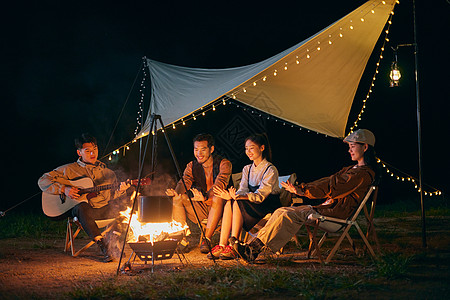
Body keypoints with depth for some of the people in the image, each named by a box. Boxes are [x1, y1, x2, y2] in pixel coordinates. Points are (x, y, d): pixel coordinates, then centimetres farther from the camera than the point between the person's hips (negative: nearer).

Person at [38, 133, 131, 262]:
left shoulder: (108, 173, 20)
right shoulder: (70, 169, 10)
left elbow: (113, 197, 18)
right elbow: (43, 181, 7)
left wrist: (120, 192, -5)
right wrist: (64, 189, -7)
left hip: (104, 211, 3)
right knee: (82, 207, -39)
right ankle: (103, 246, -42)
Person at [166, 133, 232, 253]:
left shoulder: (223, 164, -10)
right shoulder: (192, 166, 5)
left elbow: (220, 184, -27)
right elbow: (184, 182, -12)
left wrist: (205, 196, -46)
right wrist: (176, 192, -36)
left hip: (218, 208, -4)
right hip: (200, 210, 5)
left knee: (218, 198, -37)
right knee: (176, 199, -18)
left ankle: (206, 239, -32)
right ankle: (182, 239, -18)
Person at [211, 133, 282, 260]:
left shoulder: (271, 170, -9)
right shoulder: (247, 169, 14)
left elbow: (260, 195, -21)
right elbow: (243, 190, 0)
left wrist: (238, 197, -37)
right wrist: (232, 196, -24)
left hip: (269, 208, -6)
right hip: (251, 207, 6)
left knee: (237, 203, -31)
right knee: (229, 203, -25)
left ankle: (233, 246, -34)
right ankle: (222, 245, -32)